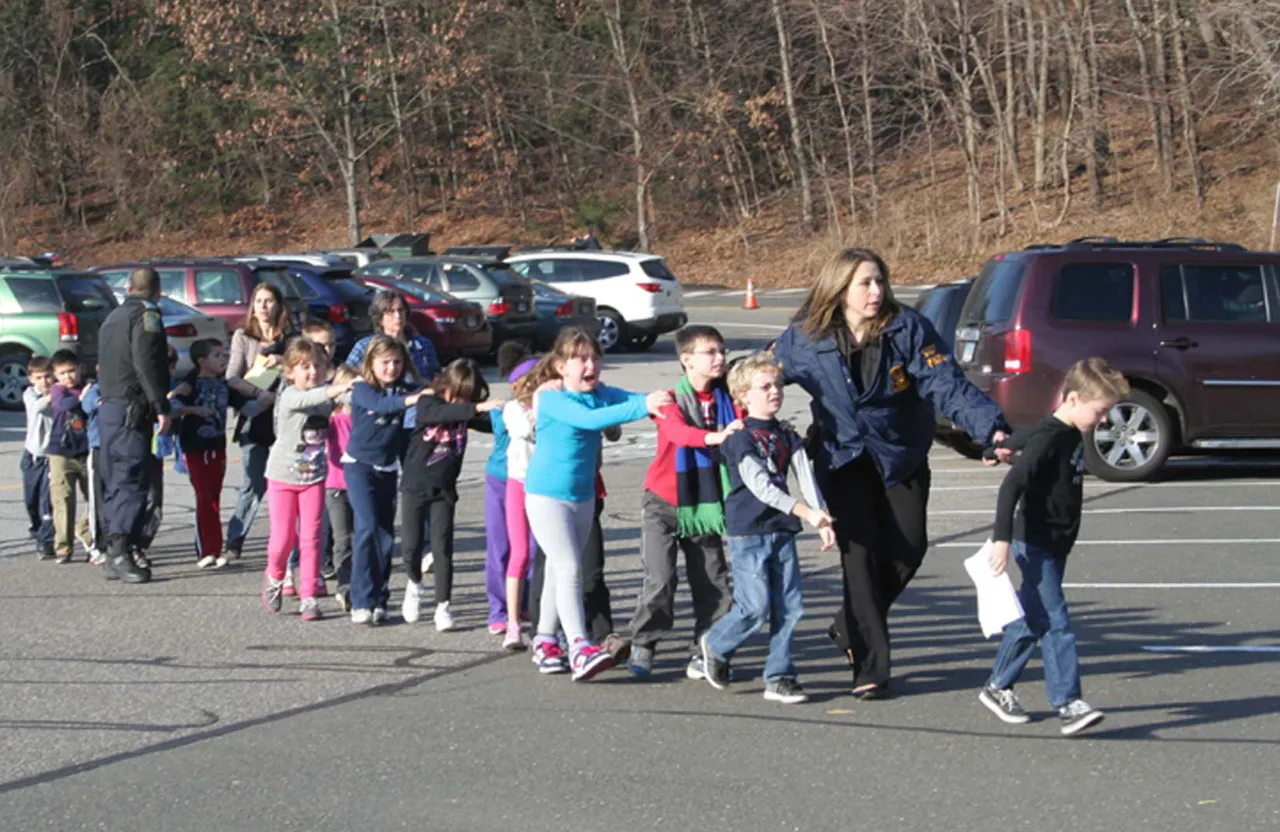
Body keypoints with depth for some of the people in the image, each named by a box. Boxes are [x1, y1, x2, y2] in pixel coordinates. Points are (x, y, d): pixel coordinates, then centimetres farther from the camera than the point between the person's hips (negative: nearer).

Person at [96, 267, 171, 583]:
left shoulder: (112, 318, 22)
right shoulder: (146, 315, -6)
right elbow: (147, 364, -18)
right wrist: (162, 406, -18)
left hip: (108, 407, 9)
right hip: (131, 409, -9)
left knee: (115, 483, 11)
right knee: (133, 480, -12)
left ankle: (114, 555, 11)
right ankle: (120, 551, -21)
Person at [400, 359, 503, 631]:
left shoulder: (465, 411, 0)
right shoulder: (428, 402, -12)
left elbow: (494, 424, -8)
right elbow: (443, 413, -33)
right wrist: (478, 408, -45)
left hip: (444, 490, 2)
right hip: (415, 486, -2)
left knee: (442, 547, -4)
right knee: (411, 546, 2)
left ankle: (443, 606, 3)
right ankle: (414, 584, 31)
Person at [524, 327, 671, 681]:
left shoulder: (600, 393, 1)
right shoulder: (552, 399, -19)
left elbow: (632, 399, -14)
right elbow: (589, 419, -35)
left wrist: (658, 400, -37)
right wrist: (643, 406, -43)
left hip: (583, 495, 7)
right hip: (546, 495, -7)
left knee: (559, 571, 15)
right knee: (569, 567, -16)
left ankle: (545, 644, 27)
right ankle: (579, 649, -22)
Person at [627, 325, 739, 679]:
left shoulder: (724, 400, 3)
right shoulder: (672, 400, -11)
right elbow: (678, 431, -32)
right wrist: (714, 436, -49)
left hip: (705, 505, 4)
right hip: (664, 504, -4)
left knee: (714, 584, 2)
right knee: (660, 579, -10)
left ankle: (703, 654, 13)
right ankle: (642, 645, 8)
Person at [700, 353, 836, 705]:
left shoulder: (788, 436, 11)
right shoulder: (740, 438, -9)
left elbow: (806, 477, 4)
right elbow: (759, 485, -18)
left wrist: (823, 520, -10)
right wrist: (805, 512, -25)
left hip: (782, 531, 6)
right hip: (748, 533, -6)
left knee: (789, 607, 1)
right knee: (756, 607, -8)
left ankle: (779, 677, 9)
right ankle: (715, 645, 19)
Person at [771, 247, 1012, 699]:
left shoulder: (909, 328, -12)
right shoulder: (805, 339, -9)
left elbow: (946, 384, -19)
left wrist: (991, 427, -33)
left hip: (902, 457, 1)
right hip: (843, 460, -1)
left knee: (907, 548, -5)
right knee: (861, 551, -11)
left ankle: (852, 627, 24)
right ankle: (869, 669, -5)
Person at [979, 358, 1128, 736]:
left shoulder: (1071, 436, 8)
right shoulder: (1048, 438, -20)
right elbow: (1012, 485, -26)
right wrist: (1002, 539, -31)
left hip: (1055, 547, 9)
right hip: (1036, 546, -9)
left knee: (1031, 619, 15)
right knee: (1054, 623, -12)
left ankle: (998, 688, 26)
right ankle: (1069, 704, -15)